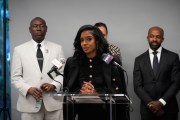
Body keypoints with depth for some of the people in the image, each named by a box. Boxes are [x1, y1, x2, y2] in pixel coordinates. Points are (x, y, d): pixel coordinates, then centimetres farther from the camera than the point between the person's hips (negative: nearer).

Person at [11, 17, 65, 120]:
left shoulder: (57, 48, 9)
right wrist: (28, 89, -14)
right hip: (29, 103, -1)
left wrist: (53, 85, -12)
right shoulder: (19, 50, 6)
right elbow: (16, 77, 3)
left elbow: (63, 73, 6)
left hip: (53, 101, 1)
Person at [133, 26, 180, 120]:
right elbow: (137, 86, 1)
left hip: (168, 108, -1)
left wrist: (161, 102, -12)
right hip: (147, 108, 1)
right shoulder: (139, 60, 6)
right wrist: (150, 103, -12)